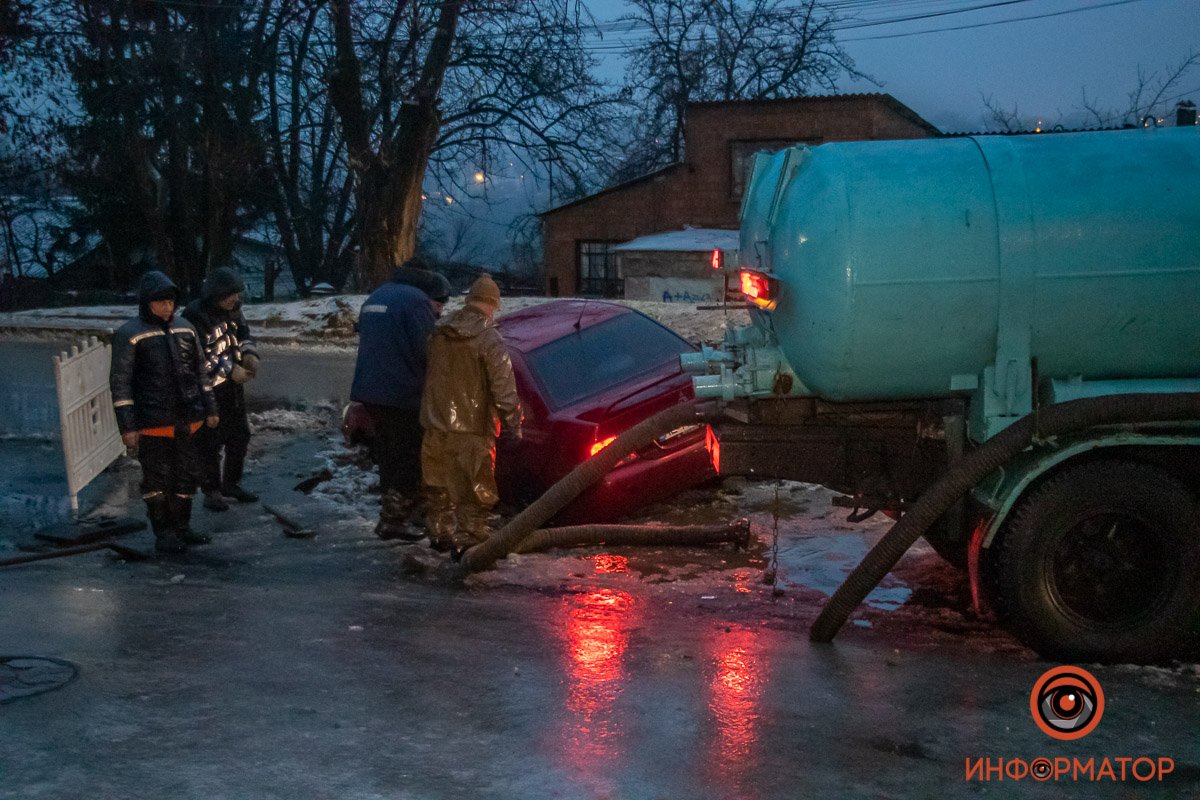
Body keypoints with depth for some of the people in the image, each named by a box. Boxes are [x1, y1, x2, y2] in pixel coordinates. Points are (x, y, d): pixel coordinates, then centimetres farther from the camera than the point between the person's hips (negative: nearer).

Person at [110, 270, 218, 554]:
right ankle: (163, 534, 14)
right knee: (157, 479, 4)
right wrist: (127, 426, -12)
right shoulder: (129, 335, -9)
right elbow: (120, 382, -9)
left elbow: (200, 371, 15)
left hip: (187, 421, 5)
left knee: (186, 475, 13)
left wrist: (210, 408, 12)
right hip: (153, 423, -5)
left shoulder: (185, 329, 7)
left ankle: (182, 527, 26)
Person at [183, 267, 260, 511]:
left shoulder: (232, 308, 2)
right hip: (208, 388, -8)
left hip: (233, 383, 8)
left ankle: (232, 484, 31)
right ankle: (211, 492, 10)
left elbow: (243, 332, 16)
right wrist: (230, 369, -23)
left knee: (240, 435, 16)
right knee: (210, 441, -1)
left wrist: (249, 353, -5)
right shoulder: (195, 315, -21)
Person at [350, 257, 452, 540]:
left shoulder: (376, 297, 18)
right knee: (412, 459, -2)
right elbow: (425, 350, -17)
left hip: (369, 390, 9)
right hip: (402, 394, -9)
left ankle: (392, 516, 21)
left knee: (388, 455, 17)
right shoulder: (416, 300, -12)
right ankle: (393, 520, -5)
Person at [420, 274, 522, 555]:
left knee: (438, 485, 19)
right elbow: (504, 387, -16)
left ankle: (439, 533, 30)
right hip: (471, 427, -6)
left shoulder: (439, 332, 5)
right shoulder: (489, 340, -15)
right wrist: (513, 423, -11)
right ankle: (467, 540, -2)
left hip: (435, 422, 6)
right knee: (474, 489, 1)